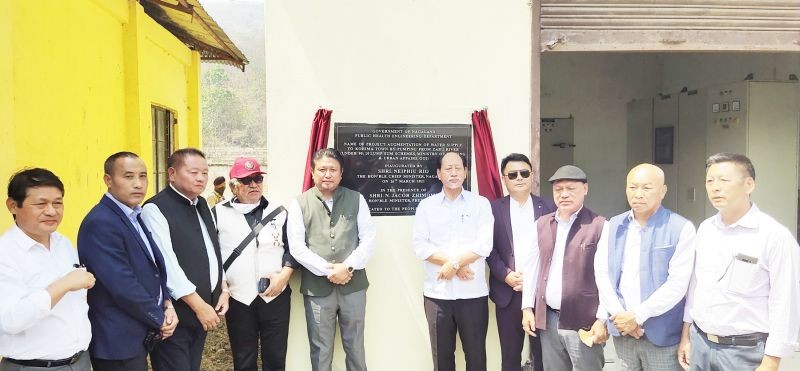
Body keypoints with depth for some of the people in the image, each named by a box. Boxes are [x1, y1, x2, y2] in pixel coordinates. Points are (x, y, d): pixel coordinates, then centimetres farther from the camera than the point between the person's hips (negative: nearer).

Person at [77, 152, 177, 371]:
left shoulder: (135, 217, 7)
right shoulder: (100, 223, -21)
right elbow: (123, 286, -24)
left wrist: (167, 304, -2)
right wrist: (159, 320, -12)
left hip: (138, 334, 8)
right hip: (118, 340, -8)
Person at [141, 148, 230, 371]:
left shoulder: (202, 205, 11)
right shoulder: (155, 209, -14)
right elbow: (167, 265, -20)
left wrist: (223, 290, 7)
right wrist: (199, 305, -17)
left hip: (204, 307, 8)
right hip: (175, 313, -7)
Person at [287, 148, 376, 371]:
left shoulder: (356, 200, 5)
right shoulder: (299, 204, 2)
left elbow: (369, 239, 0)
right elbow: (296, 247, -5)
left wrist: (347, 267, -13)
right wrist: (328, 271, -13)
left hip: (353, 286, 1)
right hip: (317, 288, -1)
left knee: (355, 346, 13)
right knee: (321, 348, 10)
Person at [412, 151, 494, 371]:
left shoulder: (481, 204, 2)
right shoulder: (426, 206, 5)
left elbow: (484, 245, -8)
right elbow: (420, 246, -4)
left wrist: (454, 264, -14)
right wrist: (455, 263, -12)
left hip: (473, 293, -1)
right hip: (437, 293, 1)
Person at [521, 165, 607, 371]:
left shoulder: (599, 226, -8)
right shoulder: (541, 224, 8)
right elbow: (532, 268, 11)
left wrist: (602, 319, -10)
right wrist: (527, 308, 8)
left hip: (583, 321, -5)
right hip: (547, 319, 5)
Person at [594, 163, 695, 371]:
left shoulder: (681, 228, -6)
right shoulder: (613, 226, 7)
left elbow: (678, 283, -13)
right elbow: (602, 272, 2)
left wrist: (637, 316, -14)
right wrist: (619, 315, -9)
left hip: (661, 334, -3)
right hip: (622, 330, 4)